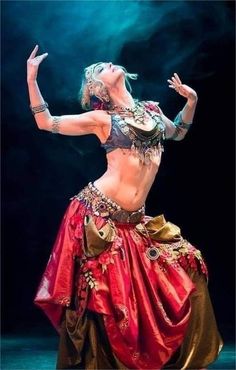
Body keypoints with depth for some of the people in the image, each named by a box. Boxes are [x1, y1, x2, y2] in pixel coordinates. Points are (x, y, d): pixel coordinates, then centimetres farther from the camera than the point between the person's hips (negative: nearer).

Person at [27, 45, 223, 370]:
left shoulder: (151, 110, 14)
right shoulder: (101, 119, 0)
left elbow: (177, 133, 33)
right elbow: (46, 123, 0)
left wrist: (191, 101, 18)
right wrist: (32, 79, -8)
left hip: (133, 221, 6)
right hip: (98, 215, -5)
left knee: (187, 270, 4)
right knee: (101, 295, -4)